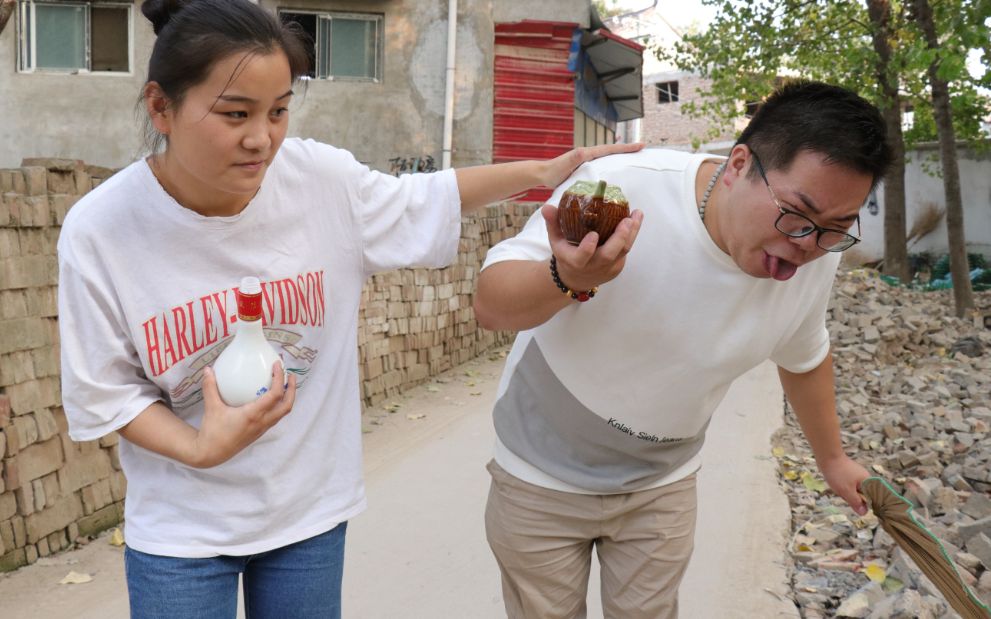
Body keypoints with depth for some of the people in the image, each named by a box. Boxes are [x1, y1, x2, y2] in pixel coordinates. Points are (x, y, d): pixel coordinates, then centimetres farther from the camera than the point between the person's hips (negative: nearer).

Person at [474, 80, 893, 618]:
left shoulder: (816, 254, -13)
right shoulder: (620, 188, -29)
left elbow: (803, 357, 8)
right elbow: (489, 305, -24)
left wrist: (831, 458, 20)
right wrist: (566, 281, -46)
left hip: (663, 484, 3)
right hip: (543, 475, -3)